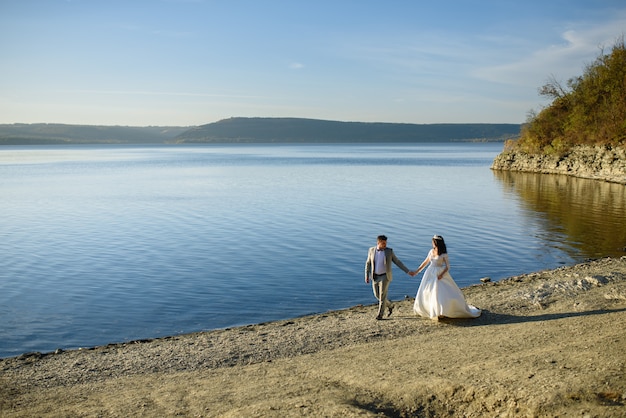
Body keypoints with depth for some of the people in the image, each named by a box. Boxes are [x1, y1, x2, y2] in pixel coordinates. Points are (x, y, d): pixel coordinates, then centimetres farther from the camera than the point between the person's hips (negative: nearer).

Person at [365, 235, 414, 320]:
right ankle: (390, 305, 33)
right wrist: (366, 276, 0)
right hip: (375, 277, 3)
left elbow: (398, 262, -2)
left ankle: (380, 315, -1)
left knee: (382, 295, -10)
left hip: (385, 276, -3)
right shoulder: (372, 250, -3)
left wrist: (408, 271, -5)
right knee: (377, 295, 9)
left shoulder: (389, 251, -9)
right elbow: (368, 263, 5)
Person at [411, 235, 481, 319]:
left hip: (439, 275, -5)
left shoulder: (443, 254, -11)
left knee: (445, 293, -13)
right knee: (426, 292, 9)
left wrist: (441, 274, -25)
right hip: (430, 274, 5)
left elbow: (447, 266, -10)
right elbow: (425, 262, 15)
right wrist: (416, 271, 16)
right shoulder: (431, 251, 4)